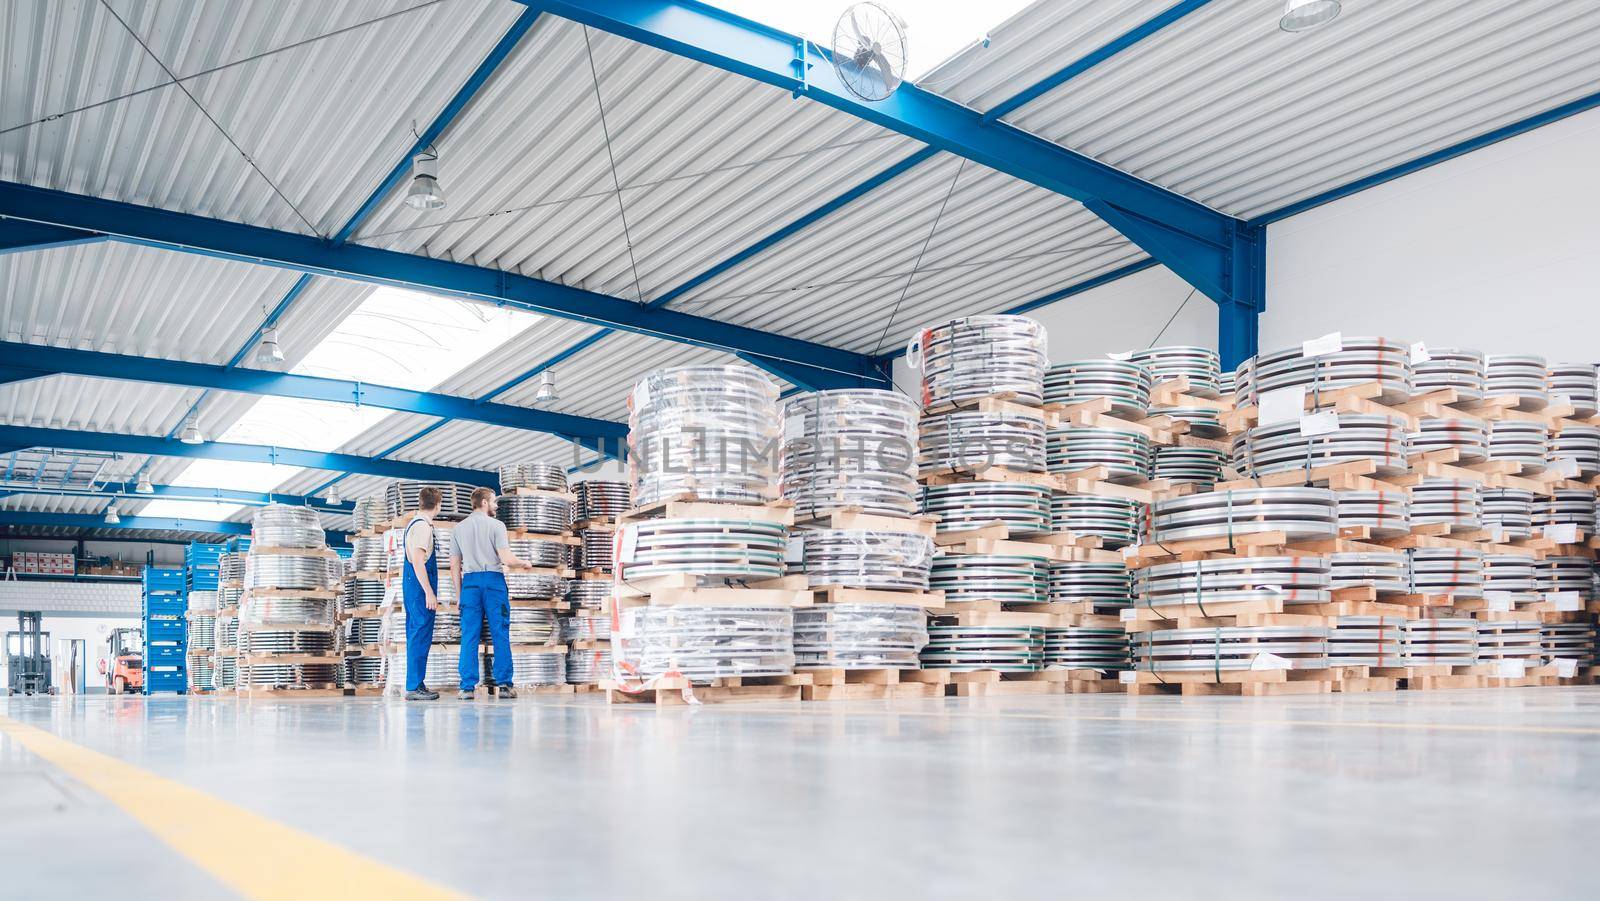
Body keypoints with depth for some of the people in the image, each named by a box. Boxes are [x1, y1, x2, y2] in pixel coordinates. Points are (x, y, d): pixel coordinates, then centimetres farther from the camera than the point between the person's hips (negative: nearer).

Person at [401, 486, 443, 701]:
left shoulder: (414, 524, 16)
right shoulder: (422, 526, -14)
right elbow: (418, 563, -20)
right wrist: (429, 593, -20)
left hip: (411, 585, 10)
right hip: (420, 586, -10)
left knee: (415, 635, 13)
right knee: (421, 636, -8)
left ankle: (415, 685, 18)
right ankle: (414, 687, -7)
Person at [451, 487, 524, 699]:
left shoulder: (459, 528, 13)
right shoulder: (496, 525, -2)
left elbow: (454, 566, 13)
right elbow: (507, 559, -10)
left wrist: (459, 593, 18)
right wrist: (524, 563, 10)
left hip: (469, 581, 4)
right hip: (493, 580, -4)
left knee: (469, 636, 3)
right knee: (500, 634, 1)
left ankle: (467, 687, 1)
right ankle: (504, 684, 2)